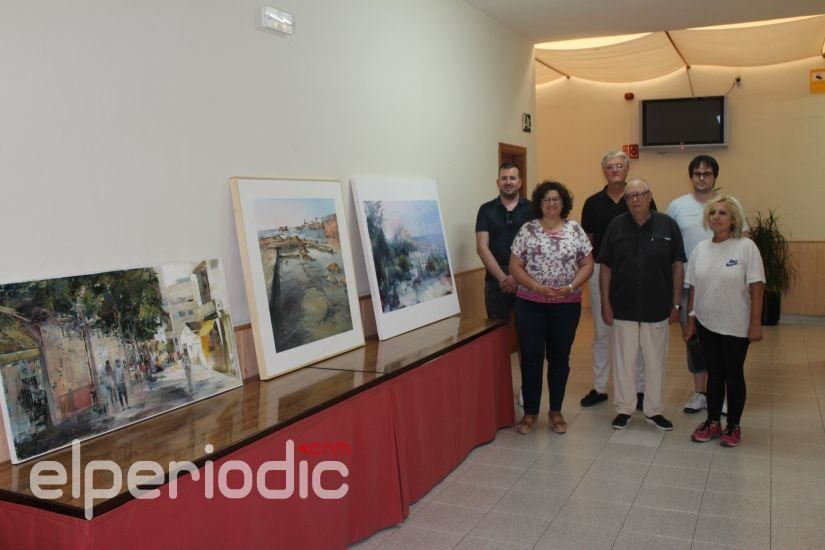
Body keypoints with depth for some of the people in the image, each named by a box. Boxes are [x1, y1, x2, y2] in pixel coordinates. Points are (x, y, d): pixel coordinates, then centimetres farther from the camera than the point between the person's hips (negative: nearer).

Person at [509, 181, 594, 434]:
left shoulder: (575, 230, 3)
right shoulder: (527, 230, -1)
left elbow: (587, 264, 3)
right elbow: (515, 267, -3)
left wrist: (570, 287, -12)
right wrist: (539, 288, -14)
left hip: (566, 305, 1)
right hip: (530, 305, -1)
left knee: (559, 358, 9)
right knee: (531, 357, 3)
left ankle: (556, 411, 24)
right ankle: (530, 412, 17)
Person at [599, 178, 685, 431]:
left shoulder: (667, 225, -1)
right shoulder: (616, 226, 1)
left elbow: (677, 266, 2)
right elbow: (605, 267, 3)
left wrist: (676, 303, -1)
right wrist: (605, 303, -1)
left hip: (657, 309, 0)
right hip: (622, 308, 0)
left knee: (656, 361, 10)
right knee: (623, 360, 9)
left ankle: (653, 410, 25)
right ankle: (624, 409, 22)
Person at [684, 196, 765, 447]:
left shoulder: (746, 247, -10)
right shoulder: (701, 248, 4)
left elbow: (756, 288, -11)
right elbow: (693, 288, 8)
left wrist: (755, 323, -14)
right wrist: (690, 320, 7)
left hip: (736, 327, -4)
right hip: (707, 324, 4)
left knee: (733, 376, 8)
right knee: (714, 374, 13)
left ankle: (734, 426, 22)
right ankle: (713, 423, 25)